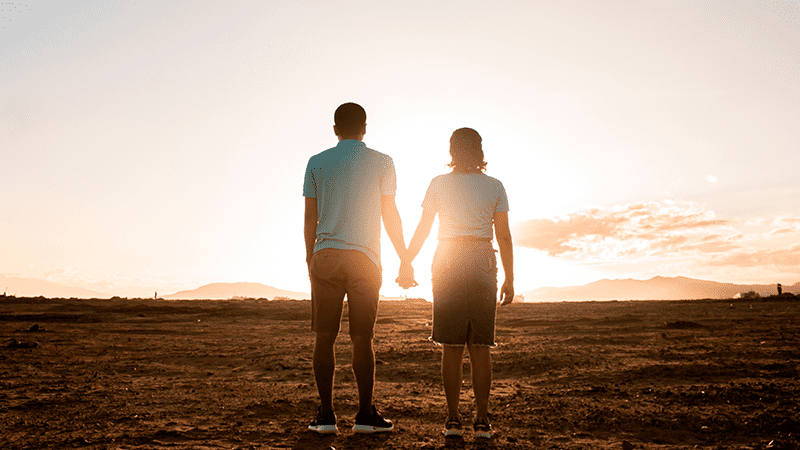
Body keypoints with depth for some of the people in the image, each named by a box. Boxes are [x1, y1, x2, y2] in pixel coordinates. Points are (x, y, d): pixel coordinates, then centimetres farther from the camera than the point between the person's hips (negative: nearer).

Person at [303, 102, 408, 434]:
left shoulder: (317, 163, 8)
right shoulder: (381, 162, 4)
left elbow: (310, 218, 8)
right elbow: (390, 215, 3)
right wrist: (405, 260, 10)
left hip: (325, 257, 1)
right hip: (364, 257, -1)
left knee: (324, 338, 4)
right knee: (362, 338, 4)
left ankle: (325, 415, 6)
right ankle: (366, 414, 7)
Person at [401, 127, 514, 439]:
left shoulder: (439, 184, 2)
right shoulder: (495, 187, 3)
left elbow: (422, 229, 3)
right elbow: (504, 237, 2)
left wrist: (406, 263, 14)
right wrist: (509, 280, 6)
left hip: (447, 263, 0)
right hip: (482, 264, 1)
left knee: (451, 346, 4)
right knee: (480, 346, 5)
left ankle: (452, 419, 5)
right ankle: (482, 420, 5)